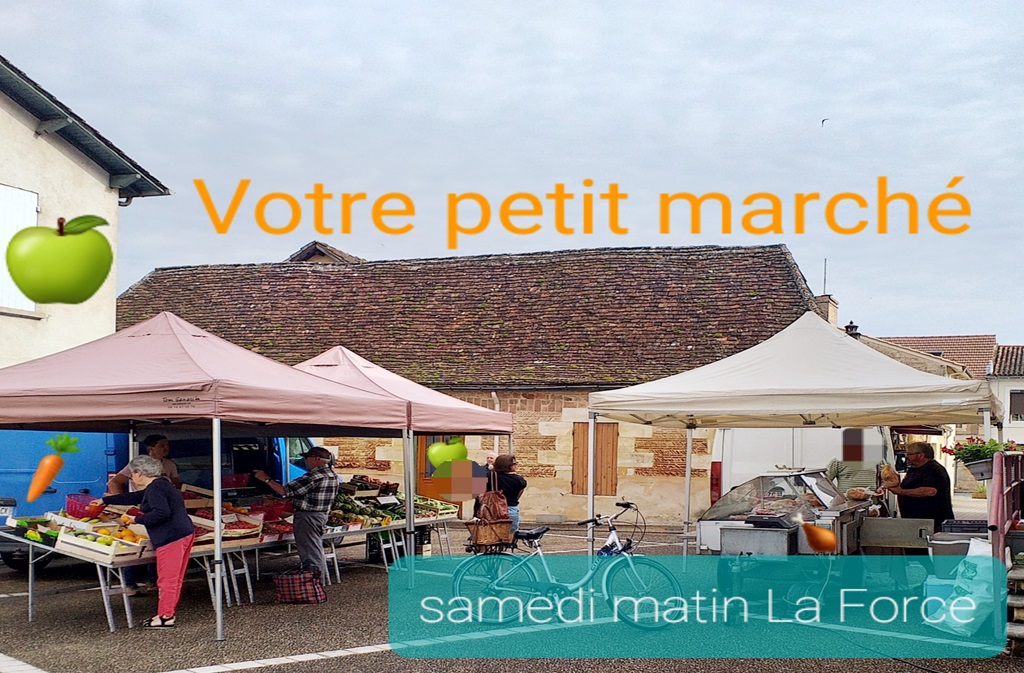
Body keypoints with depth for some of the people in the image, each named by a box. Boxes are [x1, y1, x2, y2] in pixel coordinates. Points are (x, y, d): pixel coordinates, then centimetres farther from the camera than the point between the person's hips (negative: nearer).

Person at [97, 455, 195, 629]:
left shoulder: (154, 488, -12)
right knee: (174, 578, 14)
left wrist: (137, 520, -14)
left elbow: (161, 512, -26)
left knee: (167, 578, -5)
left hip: (172, 538, -11)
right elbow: (133, 497, 31)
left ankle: (165, 617, -1)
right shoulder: (161, 485, 21)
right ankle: (168, 613, 20)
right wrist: (105, 501, 38)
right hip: (185, 534, 11)